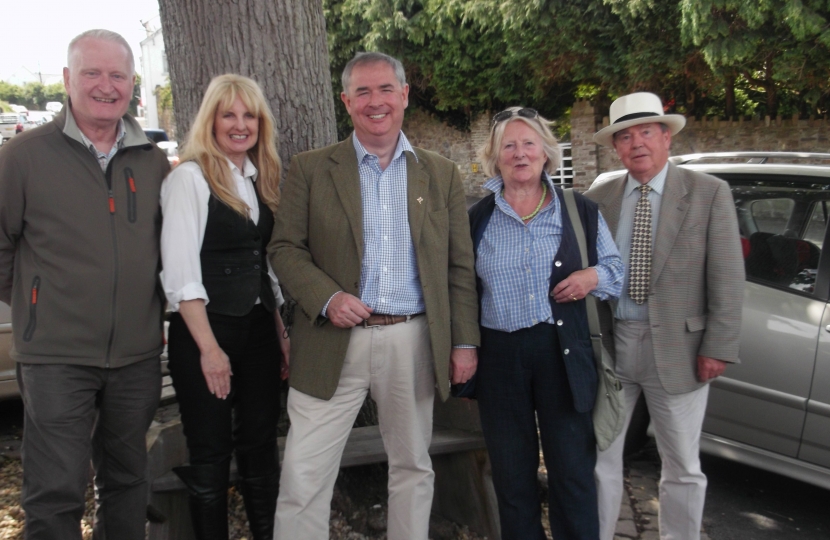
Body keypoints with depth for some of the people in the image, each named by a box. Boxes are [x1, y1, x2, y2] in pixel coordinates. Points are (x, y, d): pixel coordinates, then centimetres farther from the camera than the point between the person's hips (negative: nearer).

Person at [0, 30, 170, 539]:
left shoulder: (153, 161, 6)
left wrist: (152, 309, 11)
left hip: (138, 354, 4)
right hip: (56, 356, -4)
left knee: (127, 479, 17)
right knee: (56, 495, 0)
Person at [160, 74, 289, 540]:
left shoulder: (262, 179, 11)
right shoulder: (190, 177, -9)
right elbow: (181, 272, -14)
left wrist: (282, 333, 9)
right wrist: (209, 347, -18)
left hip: (258, 328, 6)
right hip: (205, 331, -6)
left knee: (261, 446, 12)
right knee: (211, 454, 7)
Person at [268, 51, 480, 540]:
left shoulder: (442, 175, 7)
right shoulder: (311, 169, 3)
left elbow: (460, 267, 7)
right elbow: (285, 248, 1)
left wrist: (465, 342, 3)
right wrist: (327, 297, -16)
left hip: (414, 342, 2)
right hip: (334, 342, -1)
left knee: (413, 466, 15)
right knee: (304, 476, 1)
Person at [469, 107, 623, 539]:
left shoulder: (580, 211, 5)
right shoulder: (477, 219, 6)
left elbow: (617, 268, 11)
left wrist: (594, 276, -11)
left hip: (564, 353, -1)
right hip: (499, 356, 1)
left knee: (573, 471, 5)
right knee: (511, 474, 12)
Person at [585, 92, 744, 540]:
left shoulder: (709, 194, -3)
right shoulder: (598, 199, 4)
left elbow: (727, 279, -5)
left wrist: (718, 348, -10)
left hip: (677, 349, -2)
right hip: (608, 347, 3)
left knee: (682, 467, 11)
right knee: (599, 456, 12)